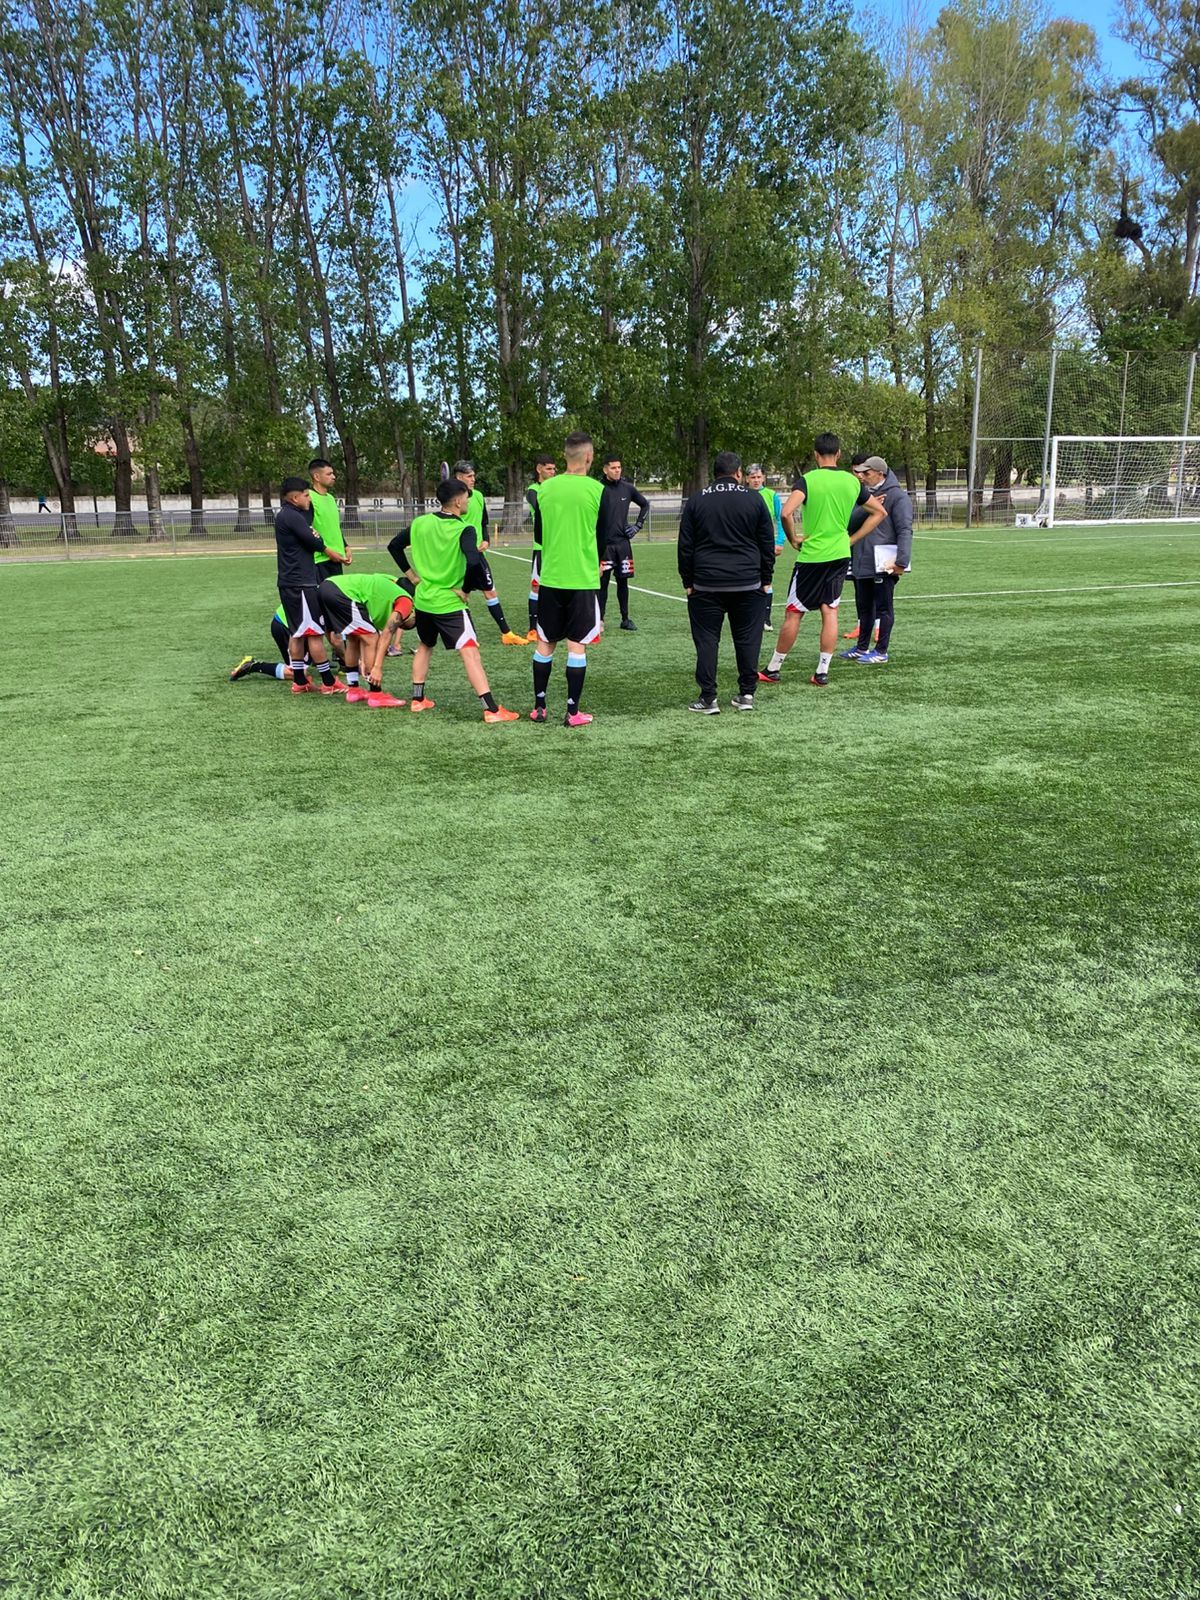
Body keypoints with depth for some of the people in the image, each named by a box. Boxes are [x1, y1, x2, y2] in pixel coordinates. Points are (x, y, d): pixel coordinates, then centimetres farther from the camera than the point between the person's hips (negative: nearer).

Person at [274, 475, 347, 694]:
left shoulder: (286, 515, 18)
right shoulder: (291, 516, -14)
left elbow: (308, 535, 16)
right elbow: (312, 541, -14)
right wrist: (329, 552, 4)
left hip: (289, 583, 10)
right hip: (301, 583, -10)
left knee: (297, 633, 12)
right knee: (315, 633, -6)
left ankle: (299, 681, 16)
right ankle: (328, 682, -3)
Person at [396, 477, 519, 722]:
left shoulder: (420, 523, 3)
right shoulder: (464, 530, -14)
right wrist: (465, 589, -13)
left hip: (423, 599, 6)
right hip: (449, 603, -6)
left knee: (425, 646, 27)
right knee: (470, 653, -10)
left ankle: (417, 699, 31)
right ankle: (492, 709, -16)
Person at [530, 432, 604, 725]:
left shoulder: (545, 488, 2)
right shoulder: (597, 490, -8)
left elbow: (538, 535, 11)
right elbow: (605, 537, -1)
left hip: (550, 577, 3)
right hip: (583, 578, -3)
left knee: (544, 643, 12)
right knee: (577, 645, 2)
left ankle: (539, 707, 17)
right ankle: (573, 712, 3)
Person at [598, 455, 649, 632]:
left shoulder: (627, 488, 4)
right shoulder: (598, 489, -8)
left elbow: (645, 504, 19)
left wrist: (638, 525, 9)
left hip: (623, 542, 4)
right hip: (604, 544, -4)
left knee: (623, 581, 9)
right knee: (603, 582, -1)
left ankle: (625, 619, 17)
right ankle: (599, 620, 5)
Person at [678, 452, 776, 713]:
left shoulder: (696, 501, 5)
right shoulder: (754, 499, 3)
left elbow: (685, 546, 5)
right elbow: (768, 544, 5)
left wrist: (688, 581, 11)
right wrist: (765, 579, 13)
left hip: (706, 584, 0)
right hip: (748, 584, 0)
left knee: (706, 639, 3)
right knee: (747, 638, 8)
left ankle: (708, 698, 0)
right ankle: (746, 694, 10)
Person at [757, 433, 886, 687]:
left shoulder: (807, 480, -10)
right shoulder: (852, 482, 5)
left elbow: (786, 513, -25)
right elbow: (879, 512, 15)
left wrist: (793, 539, -8)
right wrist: (852, 539, 13)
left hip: (811, 556, -4)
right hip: (840, 555, 4)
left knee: (793, 612, 4)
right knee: (830, 612, 8)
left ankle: (773, 669, 13)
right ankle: (822, 672, 8)